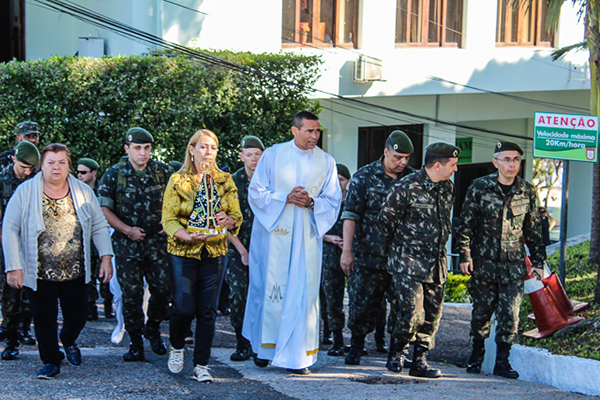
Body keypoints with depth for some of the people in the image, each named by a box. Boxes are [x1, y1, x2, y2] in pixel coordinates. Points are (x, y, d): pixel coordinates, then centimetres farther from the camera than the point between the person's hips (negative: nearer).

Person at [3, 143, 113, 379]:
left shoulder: (83, 192, 2)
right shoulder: (25, 193, -6)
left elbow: (99, 226, 8)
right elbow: (10, 230, -5)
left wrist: (106, 257, -2)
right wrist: (13, 267, -11)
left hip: (75, 273, 2)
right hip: (39, 275, -2)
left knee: (78, 317, 10)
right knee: (44, 320, 5)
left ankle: (68, 341, 43)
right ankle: (51, 361, 26)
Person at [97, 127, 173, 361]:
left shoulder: (163, 172, 5)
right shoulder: (114, 175, -1)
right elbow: (104, 208, -1)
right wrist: (127, 230, -10)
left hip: (158, 240, 2)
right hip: (127, 244, -1)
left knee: (163, 290, -4)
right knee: (131, 294, -1)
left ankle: (153, 329, 23)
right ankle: (135, 344, 9)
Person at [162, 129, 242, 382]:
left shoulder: (225, 181, 7)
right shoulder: (178, 181, -1)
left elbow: (237, 216, 3)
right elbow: (168, 219, -6)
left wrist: (228, 221, -21)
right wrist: (187, 236, -24)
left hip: (215, 252, 2)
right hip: (183, 253, -2)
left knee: (207, 311, 1)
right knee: (184, 308, -6)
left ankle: (201, 365, 10)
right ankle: (176, 347, 24)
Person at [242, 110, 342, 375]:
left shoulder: (326, 162, 7)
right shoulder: (273, 155, 1)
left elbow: (333, 201, 7)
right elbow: (256, 192, 0)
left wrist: (311, 202, -12)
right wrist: (285, 198, -14)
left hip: (306, 236, 2)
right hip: (273, 233, -1)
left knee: (302, 292, -2)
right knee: (270, 289, 0)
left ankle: (296, 355, 3)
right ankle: (264, 347, 15)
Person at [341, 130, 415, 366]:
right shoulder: (364, 177, -1)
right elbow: (350, 214, -4)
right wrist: (347, 250, -11)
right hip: (370, 256, -2)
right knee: (363, 303, 3)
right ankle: (356, 347, 21)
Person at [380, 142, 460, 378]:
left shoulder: (448, 188, 9)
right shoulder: (406, 187, -12)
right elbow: (386, 219, -2)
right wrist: (399, 248, 9)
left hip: (436, 263, 6)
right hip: (408, 261, -6)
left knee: (432, 313, 4)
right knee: (412, 310, -13)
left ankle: (420, 361, 14)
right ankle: (397, 352, 10)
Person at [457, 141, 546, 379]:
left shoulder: (527, 192, 4)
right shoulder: (479, 188, -3)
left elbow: (534, 230, 12)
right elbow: (466, 224, 1)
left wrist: (538, 261, 11)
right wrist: (464, 255, -5)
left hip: (514, 265, 1)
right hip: (483, 262, -1)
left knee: (510, 314, -4)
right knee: (481, 311, 9)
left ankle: (502, 361, 8)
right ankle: (477, 355, 29)